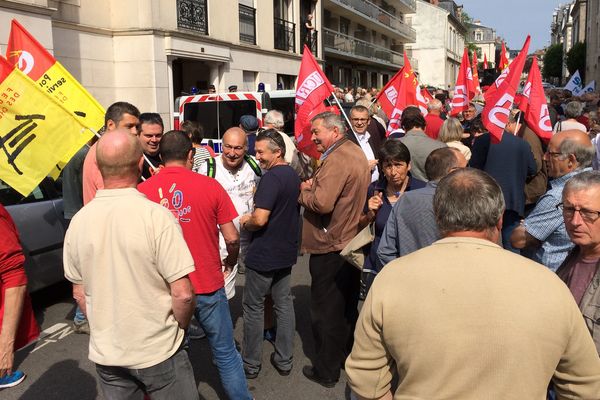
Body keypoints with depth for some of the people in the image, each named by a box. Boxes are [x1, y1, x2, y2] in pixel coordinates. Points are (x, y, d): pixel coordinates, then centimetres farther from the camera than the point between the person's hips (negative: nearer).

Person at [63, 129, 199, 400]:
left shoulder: (78, 221, -7)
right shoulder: (157, 217, -21)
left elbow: (79, 293, 3)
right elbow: (182, 294, -20)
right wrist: (180, 327, -1)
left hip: (105, 354, 4)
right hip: (158, 351, -4)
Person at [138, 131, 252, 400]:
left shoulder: (142, 190, -6)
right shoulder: (210, 186, -9)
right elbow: (232, 238, -6)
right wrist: (231, 261, 15)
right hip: (208, 287, -1)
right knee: (225, 353, 15)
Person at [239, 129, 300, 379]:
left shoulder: (271, 177, -21)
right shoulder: (293, 175, 8)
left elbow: (260, 219, -27)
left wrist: (245, 223, -7)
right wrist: (253, 217, 12)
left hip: (263, 255, -8)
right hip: (287, 251, 8)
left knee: (253, 307, 6)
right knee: (284, 303, 15)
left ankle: (251, 364, 18)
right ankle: (284, 361, 24)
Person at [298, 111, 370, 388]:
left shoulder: (337, 159, -21)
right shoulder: (356, 153, 11)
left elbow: (322, 203, -29)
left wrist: (304, 192, -11)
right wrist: (315, 186, 1)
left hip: (330, 248, -10)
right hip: (352, 243, 10)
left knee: (326, 312, 4)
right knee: (348, 306, 21)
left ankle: (326, 370, 17)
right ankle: (348, 357, 37)